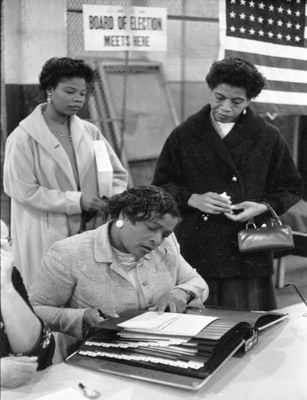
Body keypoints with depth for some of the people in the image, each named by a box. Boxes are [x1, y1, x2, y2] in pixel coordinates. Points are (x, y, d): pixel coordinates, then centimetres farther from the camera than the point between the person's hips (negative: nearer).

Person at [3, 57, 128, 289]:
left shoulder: (89, 131, 7)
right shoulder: (23, 138, -6)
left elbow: (117, 174, 13)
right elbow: (22, 190, -11)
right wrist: (76, 201, -15)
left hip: (89, 231, 4)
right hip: (44, 237, -4)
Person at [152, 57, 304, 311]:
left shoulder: (268, 138, 5)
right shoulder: (184, 135, 6)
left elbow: (291, 188, 11)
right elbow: (161, 186, 9)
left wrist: (264, 207, -8)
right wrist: (192, 199, -9)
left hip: (248, 258, 0)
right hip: (194, 255, 0)